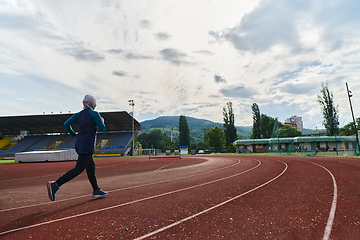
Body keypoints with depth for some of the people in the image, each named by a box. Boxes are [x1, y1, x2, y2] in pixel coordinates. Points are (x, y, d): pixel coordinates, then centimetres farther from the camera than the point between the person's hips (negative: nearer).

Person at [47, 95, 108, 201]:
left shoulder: (78, 114, 12)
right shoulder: (94, 113, -7)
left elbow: (66, 124, 6)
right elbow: (102, 128, -10)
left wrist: (74, 135, 16)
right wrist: (102, 121, 10)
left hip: (79, 143, 8)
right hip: (87, 145, -8)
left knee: (91, 166, 14)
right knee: (79, 169, -7)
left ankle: (96, 190, 22)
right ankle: (55, 185, -15)